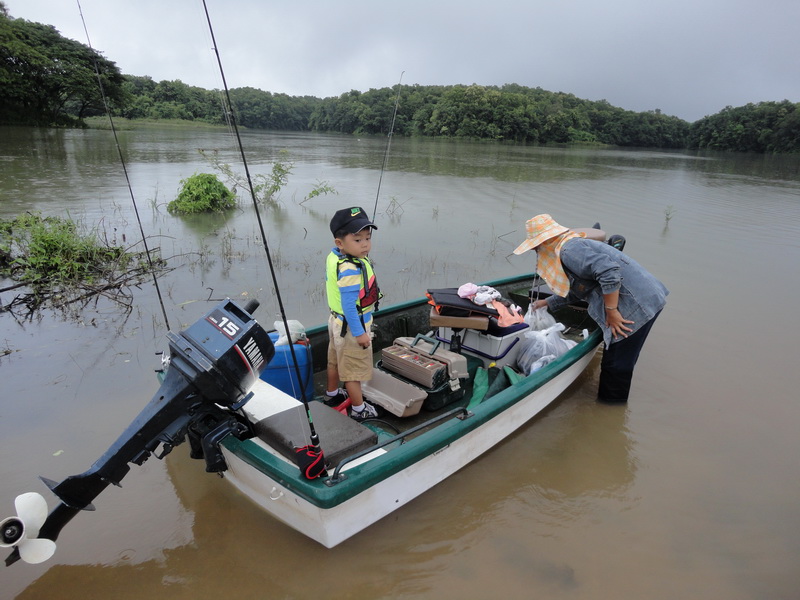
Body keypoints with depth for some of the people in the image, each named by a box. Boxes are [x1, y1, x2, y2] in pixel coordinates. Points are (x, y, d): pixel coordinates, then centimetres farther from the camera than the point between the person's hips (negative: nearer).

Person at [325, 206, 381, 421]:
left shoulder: (334, 256, -5)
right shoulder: (350, 270, -33)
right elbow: (349, 305, -30)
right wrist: (360, 333, -24)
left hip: (337, 320, 10)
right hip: (351, 327, -10)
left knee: (335, 361, 28)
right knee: (353, 370, 8)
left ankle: (332, 394, 49)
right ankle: (359, 409, 25)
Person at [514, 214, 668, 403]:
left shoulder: (568, 250, -15)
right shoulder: (574, 244, 18)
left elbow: (609, 272, -28)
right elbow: (576, 290, 29)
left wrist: (611, 311, -21)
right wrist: (548, 303, 34)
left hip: (638, 304, -10)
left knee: (616, 365, 3)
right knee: (620, 362, 22)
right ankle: (609, 401, 38)